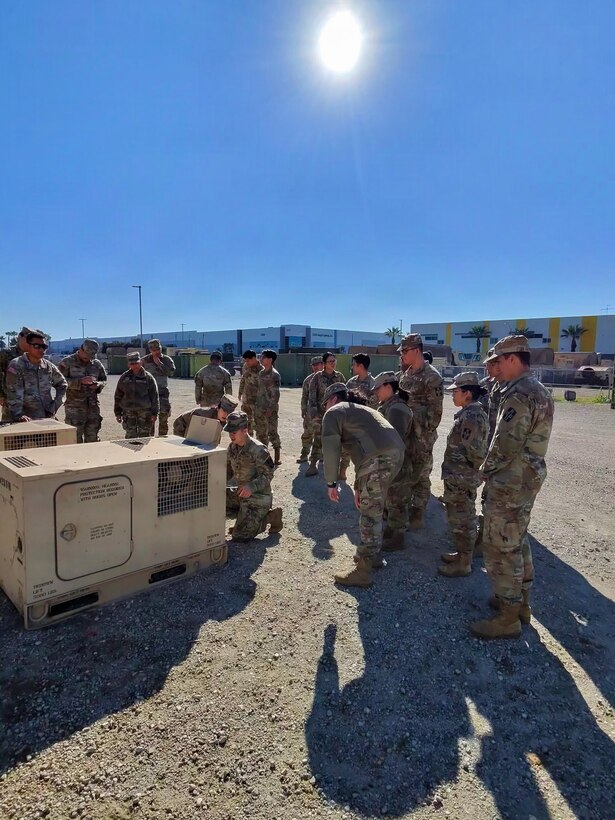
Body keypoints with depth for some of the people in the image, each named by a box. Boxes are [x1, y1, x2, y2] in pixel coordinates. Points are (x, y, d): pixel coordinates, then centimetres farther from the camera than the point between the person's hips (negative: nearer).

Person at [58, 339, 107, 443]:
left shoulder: (97, 364, 12)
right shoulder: (67, 362, -2)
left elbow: (104, 380, 20)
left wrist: (98, 384, -3)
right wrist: (80, 381, -21)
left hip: (93, 406, 4)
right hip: (74, 406, -4)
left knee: (92, 438, 10)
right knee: (76, 439, -2)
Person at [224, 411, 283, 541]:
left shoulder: (258, 450, -21)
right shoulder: (232, 447, 3)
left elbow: (268, 475, -19)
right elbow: (228, 470, 11)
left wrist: (251, 487, -35)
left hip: (258, 498, -8)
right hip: (242, 495, 8)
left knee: (239, 536, -12)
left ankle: (271, 516, 9)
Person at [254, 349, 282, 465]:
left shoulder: (274, 375, -11)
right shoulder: (261, 373, 11)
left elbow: (276, 394, -14)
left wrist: (271, 409, -18)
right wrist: (256, 405, 13)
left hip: (270, 409, -8)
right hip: (259, 408, 8)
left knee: (272, 432, -3)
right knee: (260, 432, 13)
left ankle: (276, 458, 5)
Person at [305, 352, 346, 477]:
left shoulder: (340, 376, 5)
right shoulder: (317, 377, -2)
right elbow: (312, 396, -5)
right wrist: (313, 413, -13)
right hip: (320, 413, -2)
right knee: (317, 440, 1)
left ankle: (336, 467, 17)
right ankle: (313, 466, 12)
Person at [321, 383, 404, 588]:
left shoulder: (335, 412, 9)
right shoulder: (361, 409, 35)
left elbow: (331, 449, -2)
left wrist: (331, 483, 5)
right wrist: (359, 486, 33)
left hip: (378, 459, -9)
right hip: (396, 453, 9)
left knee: (369, 514, -3)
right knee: (374, 509, 23)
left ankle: (363, 572, 5)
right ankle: (373, 554, 37)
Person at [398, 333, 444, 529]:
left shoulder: (431, 377, -13)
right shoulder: (406, 375, 11)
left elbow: (435, 410, -15)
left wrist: (427, 435, -17)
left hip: (421, 436, -7)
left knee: (419, 476, 3)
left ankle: (416, 515, 16)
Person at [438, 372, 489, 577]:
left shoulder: (471, 417, -22)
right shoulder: (470, 413, 10)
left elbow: (474, 452, -25)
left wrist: (468, 472, -12)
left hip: (462, 479, -10)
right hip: (460, 477, 10)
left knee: (461, 520, 2)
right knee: (461, 518, 20)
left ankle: (463, 564, 14)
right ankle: (462, 554, 34)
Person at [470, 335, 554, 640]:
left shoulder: (518, 393, -22)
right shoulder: (539, 390, 11)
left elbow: (505, 443, -25)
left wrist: (486, 469, -8)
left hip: (510, 482, -10)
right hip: (530, 476, 10)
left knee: (500, 548, 1)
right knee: (518, 541, 21)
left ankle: (508, 617, 12)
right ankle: (521, 601, 36)